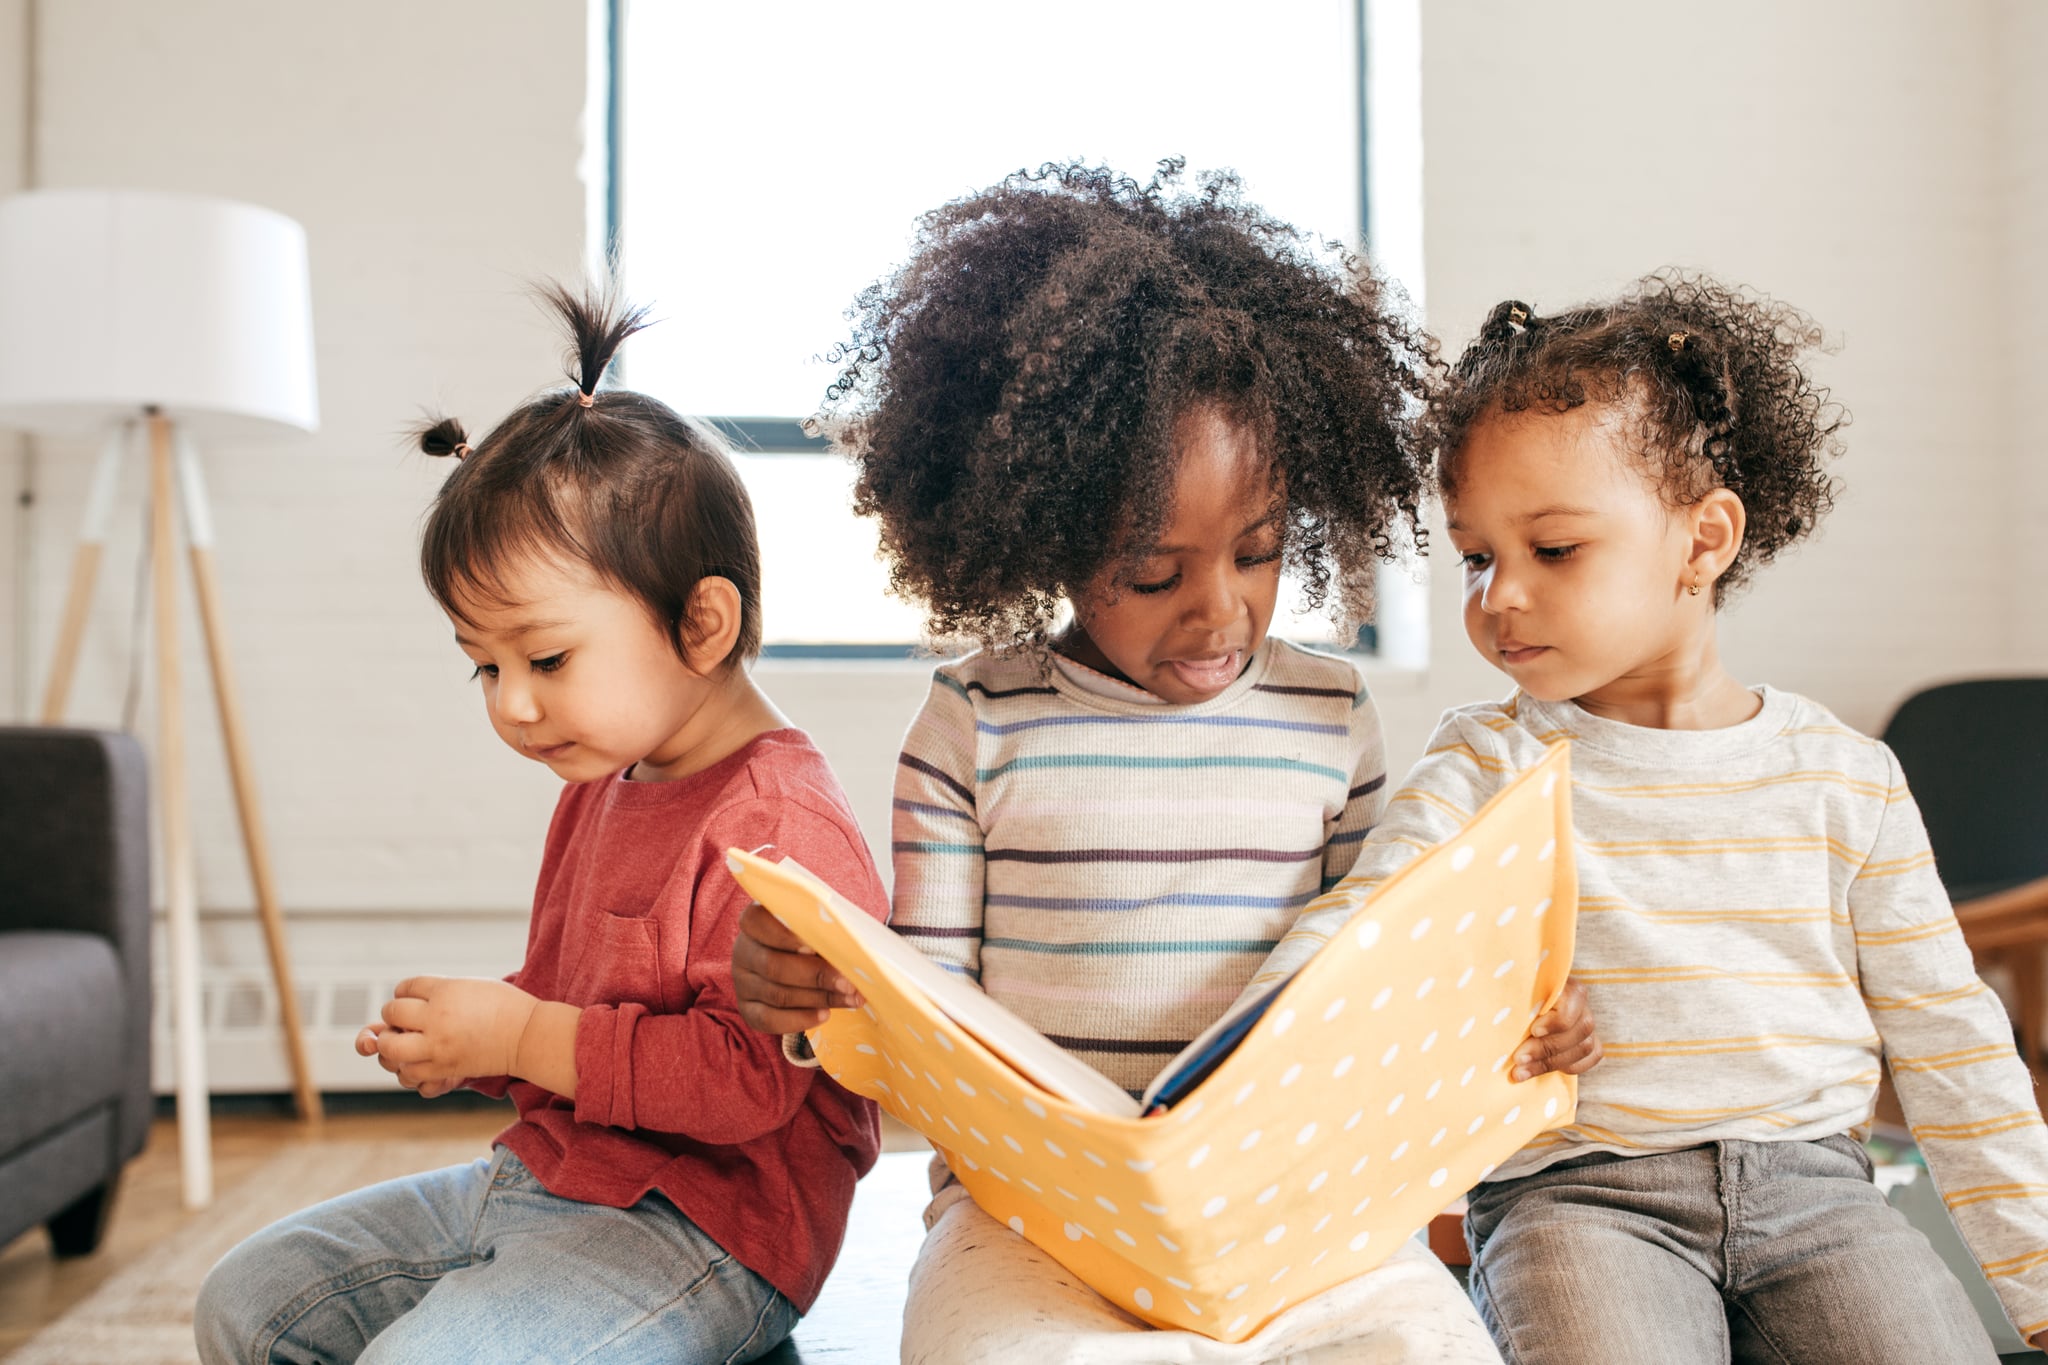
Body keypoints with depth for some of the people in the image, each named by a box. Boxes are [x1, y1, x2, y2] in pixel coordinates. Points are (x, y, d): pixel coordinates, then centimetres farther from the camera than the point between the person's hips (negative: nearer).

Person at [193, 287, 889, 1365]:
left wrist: (524, 1039, -22)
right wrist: (465, 1048, 3)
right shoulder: (596, 791, 12)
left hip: (704, 1231, -10)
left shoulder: (781, 824, -21)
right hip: (542, 1178, 10)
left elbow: (751, 1076, -28)